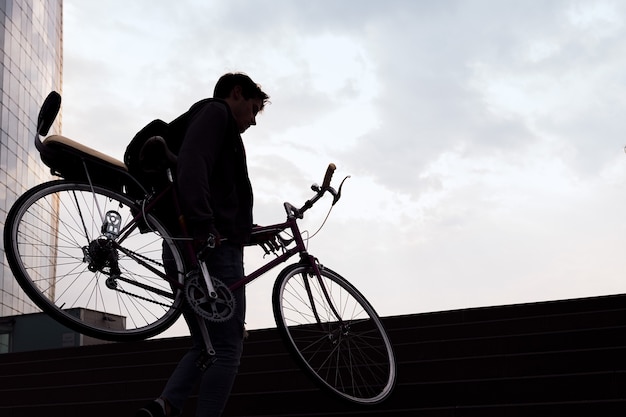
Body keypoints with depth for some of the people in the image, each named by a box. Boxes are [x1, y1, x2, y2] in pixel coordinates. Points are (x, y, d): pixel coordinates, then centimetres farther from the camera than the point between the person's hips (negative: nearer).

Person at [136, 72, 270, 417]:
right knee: (227, 349, -7)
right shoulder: (215, 111, 2)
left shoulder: (207, 118, 31)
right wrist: (204, 228, -28)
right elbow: (192, 166, -18)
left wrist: (242, 229, 35)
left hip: (188, 251, 10)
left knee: (205, 346, 11)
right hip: (214, 248, -10)